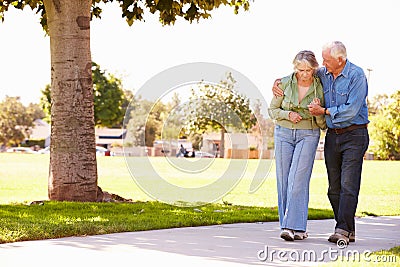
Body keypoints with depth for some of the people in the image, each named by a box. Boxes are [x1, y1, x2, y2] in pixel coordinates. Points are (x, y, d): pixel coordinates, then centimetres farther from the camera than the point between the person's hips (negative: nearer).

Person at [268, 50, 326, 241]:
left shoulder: (320, 88, -5)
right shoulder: (285, 83, -4)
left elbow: (323, 124, 0)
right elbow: (272, 110, 7)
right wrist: (288, 114, -12)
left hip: (308, 136, -2)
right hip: (284, 133, 2)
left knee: (298, 179, -14)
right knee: (283, 180, 1)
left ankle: (295, 227, -16)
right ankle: (287, 224, 11)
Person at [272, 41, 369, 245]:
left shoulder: (356, 76, -12)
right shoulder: (323, 74, 7)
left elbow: (351, 110, -19)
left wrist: (324, 111, -9)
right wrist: (278, 81, 10)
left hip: (354, 135, -6)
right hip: (332, 135, 7)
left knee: (348, 185, -13)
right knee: (334, 187, 4)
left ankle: (342, 230, -15)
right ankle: (348, 231, 11)